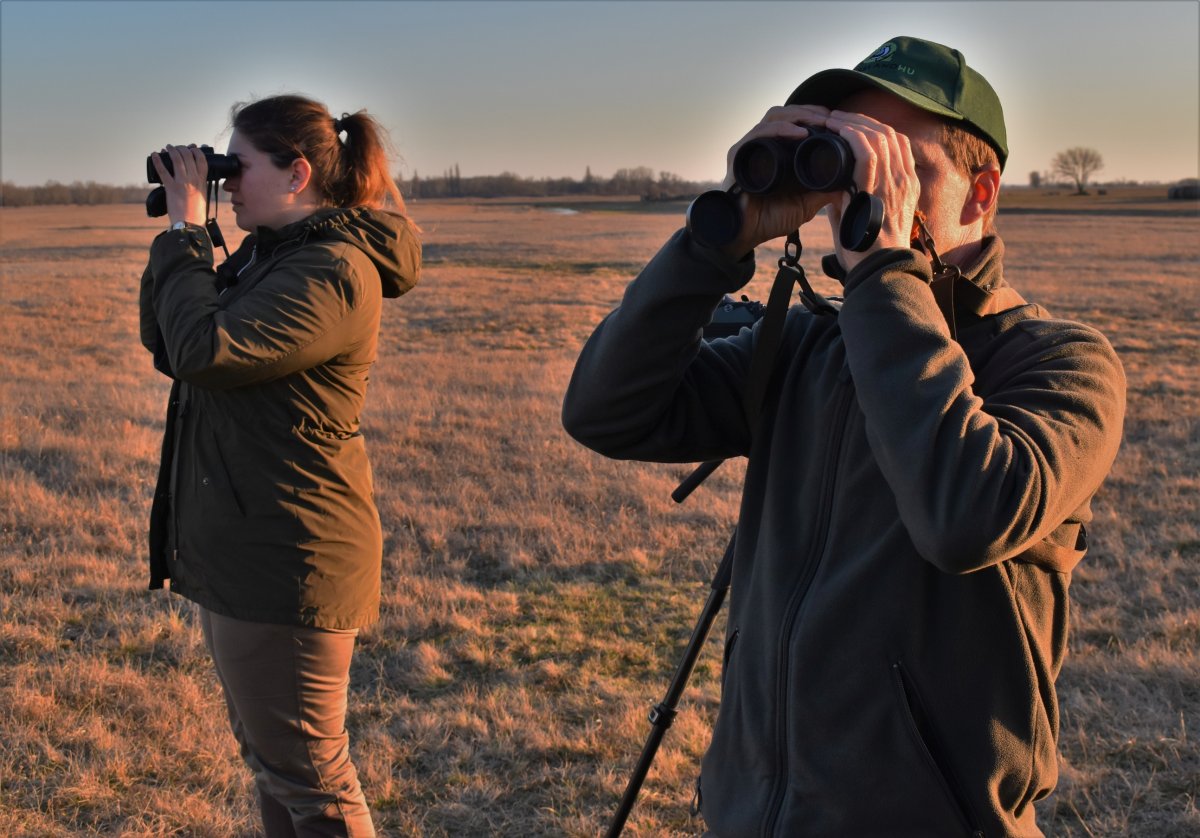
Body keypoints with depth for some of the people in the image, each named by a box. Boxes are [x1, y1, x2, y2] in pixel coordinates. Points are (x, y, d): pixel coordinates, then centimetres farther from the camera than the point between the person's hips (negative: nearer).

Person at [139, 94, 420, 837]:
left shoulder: (333, 272, -20)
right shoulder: (270, 253, 10)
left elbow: (202, 351, -29)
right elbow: (164, 340, 14)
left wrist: (186, 232, -16)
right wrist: (182, 233, 2)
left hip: (285, 564, -10)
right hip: (242, 548, 10)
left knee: (306, 776, 2)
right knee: (271, 755, 22)